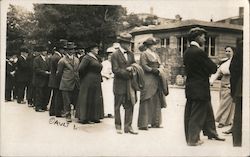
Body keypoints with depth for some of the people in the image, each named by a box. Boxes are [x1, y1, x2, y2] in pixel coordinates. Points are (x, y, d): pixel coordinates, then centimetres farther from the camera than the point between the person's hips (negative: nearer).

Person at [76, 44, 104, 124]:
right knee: (87, 100, -1)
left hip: (96, 83, 8)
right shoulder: (87, 58, -12)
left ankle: (94, 117, 18)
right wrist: (83, 78, -7)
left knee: (95, 100, 11)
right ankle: (84, 118, 6)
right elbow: (81, 68, -19)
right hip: (88, 82, -8)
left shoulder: (96, 58, 14)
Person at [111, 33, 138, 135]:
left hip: (129, 84, 5)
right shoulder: (115, 55, -6)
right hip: (119, 85, -5)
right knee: (117, 106, 5)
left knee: (129, 106, 5)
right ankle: (118, 127, 16)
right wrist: (127, 71, -16)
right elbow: (115, 70, -13)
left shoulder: (131, 54, 13)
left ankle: (128, 126, 12)